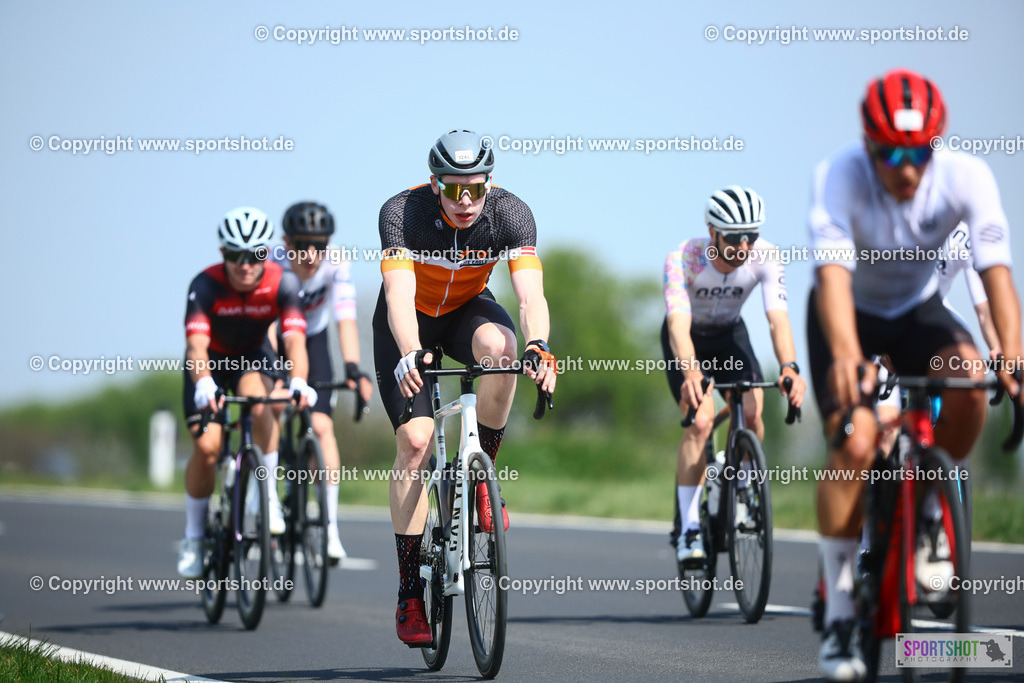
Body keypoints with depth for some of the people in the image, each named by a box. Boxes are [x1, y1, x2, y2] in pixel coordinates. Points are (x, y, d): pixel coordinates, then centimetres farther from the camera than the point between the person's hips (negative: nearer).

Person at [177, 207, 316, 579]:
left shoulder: (283, 283, -26)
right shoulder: (206, 285, -29)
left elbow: (294, 340, -37)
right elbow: (197, 344, -40)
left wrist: (298, 382, -56)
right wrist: (204, 385, -59)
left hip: (254, 356, 0)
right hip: (212, 361, 0)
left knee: (257, 399, -34)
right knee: (206, 446, -15)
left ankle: (269, 496, -21)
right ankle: (193, 536, 4)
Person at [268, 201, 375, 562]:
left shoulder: (335, 265, -27)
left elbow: (346, 318, -33)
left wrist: (353, 369, -48)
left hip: (312, 341, 1)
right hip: (272, 343, -1)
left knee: (321, 424, -15)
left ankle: (331, 526, -16)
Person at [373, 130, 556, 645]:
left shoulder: (510, 214, -26)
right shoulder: (402, 213, -29)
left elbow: (531, 293, -37)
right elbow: (399, 292, -41)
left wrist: (537, 347, -57)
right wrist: (410, 355, -60)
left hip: (467, 310, 1)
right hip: (411, 319, -1)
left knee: (500, 345, -35)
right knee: (415, 439, -17)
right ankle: (409, 592, -10)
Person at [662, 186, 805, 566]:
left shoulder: (765, 258, -25)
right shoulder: (682, 259, -32)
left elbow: (777, 317, -34)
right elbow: (679, 323, -43)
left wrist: (789, 368, -52)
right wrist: (689, 371, -62)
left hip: (730, 335, 3)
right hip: (687, 338, -3)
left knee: (752, 412, -20)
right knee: (700, 420, -24)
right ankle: (688, 527, -17)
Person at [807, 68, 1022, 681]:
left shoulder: (967, 177, -25)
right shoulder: (839, 177, -30)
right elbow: (834, 275, -41)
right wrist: (847, 357, -59)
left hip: (918, 310, 2)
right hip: (852, 314, -2)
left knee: (968, 375, -31)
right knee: (856, 442, -24)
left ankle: (930, 512, -6)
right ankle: (839, 609, -10)